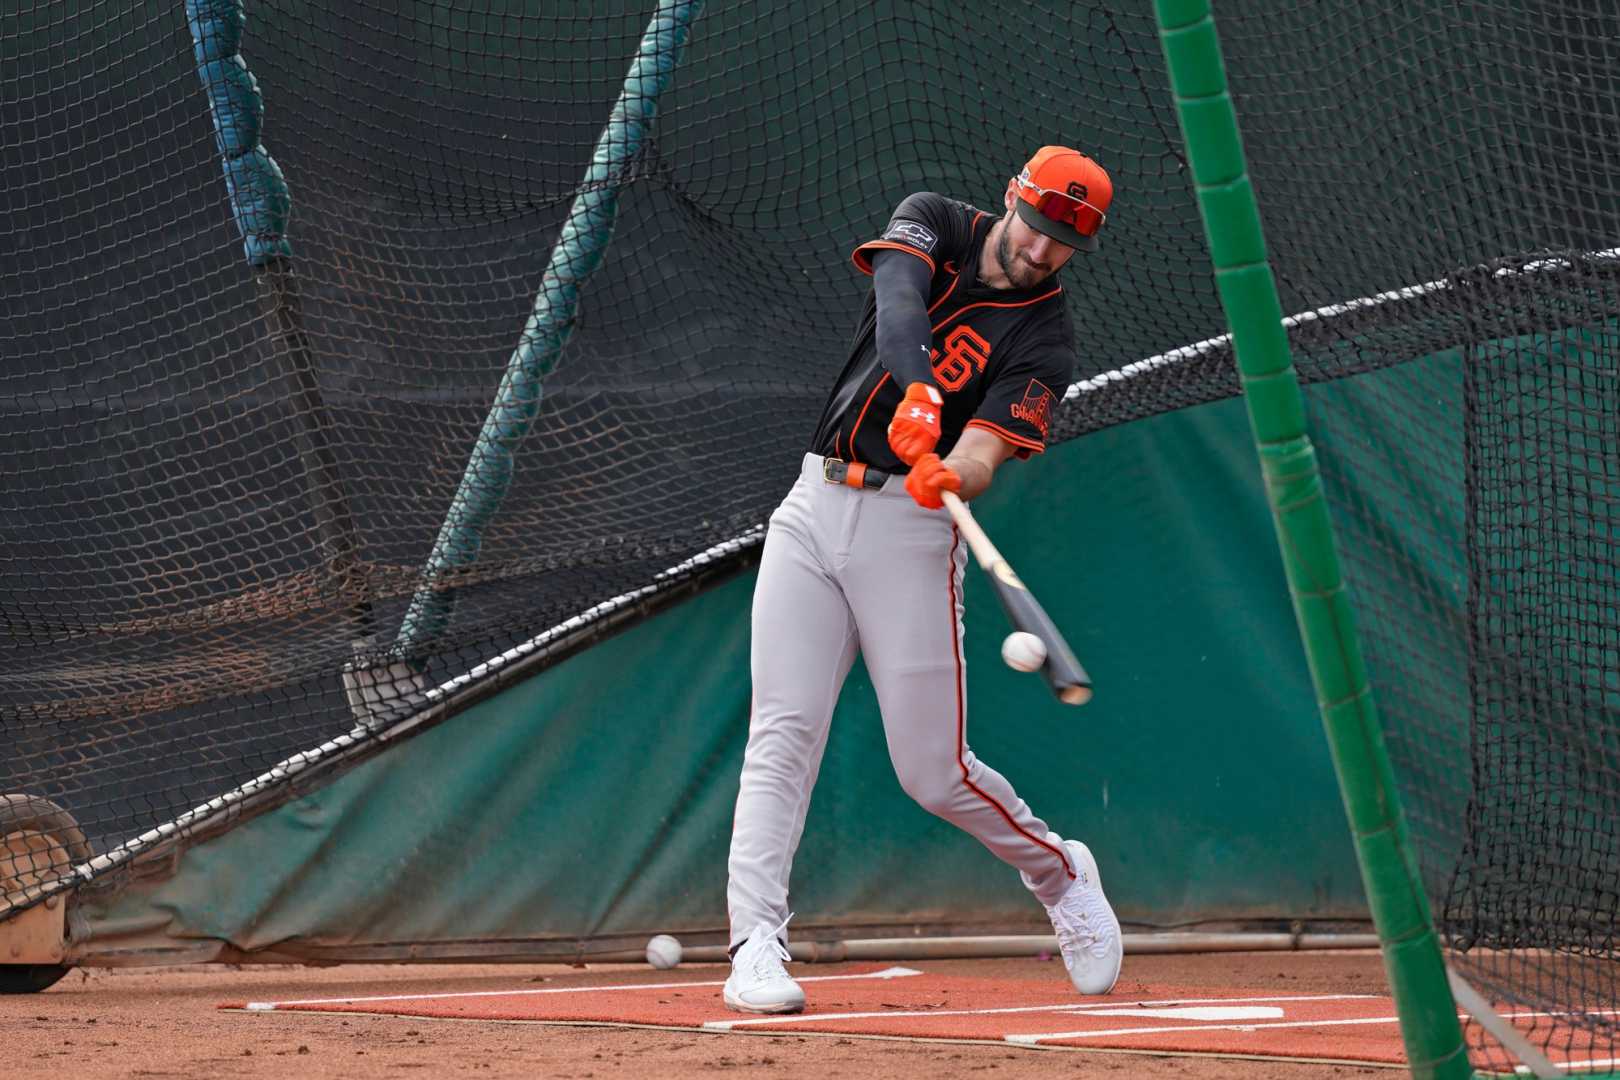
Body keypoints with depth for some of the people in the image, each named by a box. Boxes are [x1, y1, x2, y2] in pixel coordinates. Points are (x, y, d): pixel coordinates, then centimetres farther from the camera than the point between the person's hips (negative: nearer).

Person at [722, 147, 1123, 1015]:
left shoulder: (1044, 344, -3)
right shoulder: (935, 226, 4)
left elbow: (982, 454, -17)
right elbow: (899, 306, -18)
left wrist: (952, 474, -41)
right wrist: (917, 395, -38)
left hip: (909, 530, -2)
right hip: (813, 509, 2)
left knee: (934, 772, -3)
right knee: (783, 731, -10)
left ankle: (1058, 873, 25)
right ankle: (754, 947, -13)